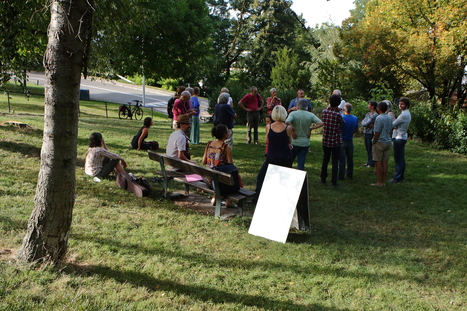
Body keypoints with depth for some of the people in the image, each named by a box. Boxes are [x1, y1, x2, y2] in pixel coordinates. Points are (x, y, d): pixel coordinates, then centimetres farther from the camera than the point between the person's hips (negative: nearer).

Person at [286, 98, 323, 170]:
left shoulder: (293, 114, -9)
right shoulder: (311, 115, -1)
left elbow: (287, 122, -27)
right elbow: (321, 123, -9)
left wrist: (293, 130, -16)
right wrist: (311, 129, -4)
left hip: (294, 142, -2)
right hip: (305, 143, 2)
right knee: (301, 163, 7)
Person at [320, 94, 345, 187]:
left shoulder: (324, 112, -5)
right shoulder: (337, 115, -18)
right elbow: (342, 123, 1)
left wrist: (329, 107, 14)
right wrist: (337, 111, 4)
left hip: (325, 140, 5)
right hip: (336, 142, -4)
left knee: (325, 159, 17)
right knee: (335, 161, 2)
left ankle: (323, 179, 25)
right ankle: (334, 181, 2)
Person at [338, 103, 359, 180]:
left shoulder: (342, 118, -18)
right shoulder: (355, 118, 0)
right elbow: (356, 129, 12)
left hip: (342, 140, -5)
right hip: (350, 141, 5)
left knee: (342, 159, 0)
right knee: (350, 159, 13)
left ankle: (341, 176, 4)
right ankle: (350, 175, 21)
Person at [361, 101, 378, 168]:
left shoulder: (375, 115, -13)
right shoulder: (368, 114, 12)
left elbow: (367, 123, -20)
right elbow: (362, 123, 2)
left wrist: (366, 123, 0)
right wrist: (368, 124, -13)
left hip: (371, 134, -8)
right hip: (365, 133, 8)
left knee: (371, 149, -2)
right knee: (367, 149, 15)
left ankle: (372, 163, 6)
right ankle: (368, 162, 25)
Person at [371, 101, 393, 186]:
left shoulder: (379, 118, -16)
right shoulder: (389, 118, 8)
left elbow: (377, 133, -17)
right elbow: (390, 130, 15)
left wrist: (374, 142, -7)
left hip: (379, 142, -8)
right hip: (388, 142, 8)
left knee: (378, 163, -2)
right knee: (385, 162, 9)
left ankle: (379, 182, 1)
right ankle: (383, 182, 13)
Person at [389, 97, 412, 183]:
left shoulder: (404, 115, -18)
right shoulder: (407, 114, 15)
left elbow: (393, 125, -14)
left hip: (399, 138, -10)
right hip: (402, 137, 10)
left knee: (398, 159, -5)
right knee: (401, 159, 14)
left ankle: (397, 178, -1)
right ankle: (401, 176, 21)